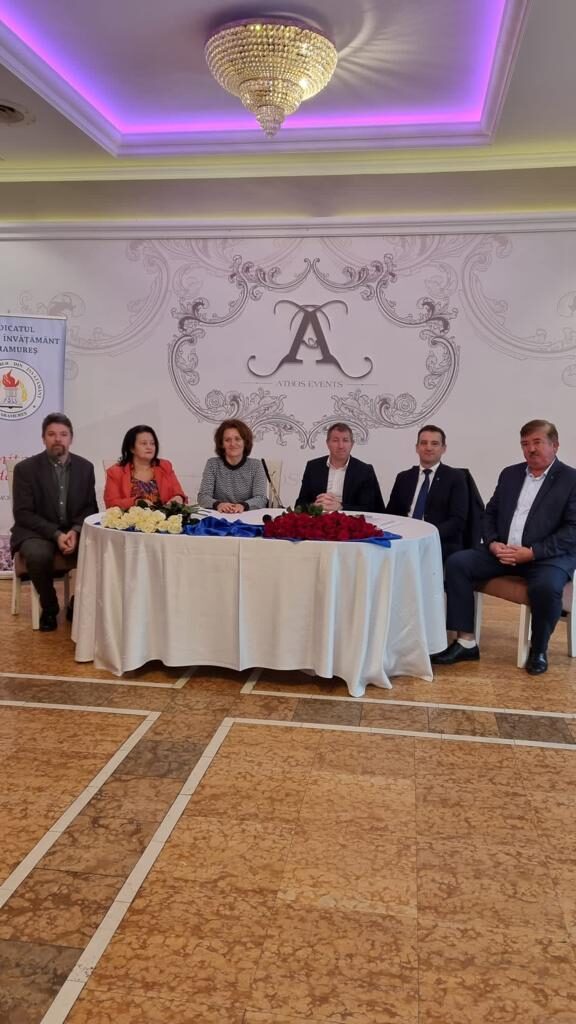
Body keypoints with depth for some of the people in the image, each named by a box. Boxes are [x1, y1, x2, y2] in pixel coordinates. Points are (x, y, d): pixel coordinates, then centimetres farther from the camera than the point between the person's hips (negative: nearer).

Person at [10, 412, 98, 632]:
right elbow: (23, 514, -10)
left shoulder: (85, 467, 4)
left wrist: (76, 531, -17)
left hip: (75, 531, 2)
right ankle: (49, 608, -7)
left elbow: (90, 508, 4)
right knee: (39, 555, -35)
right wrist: (56, 534, -23)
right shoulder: (25, 468, -5)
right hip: (37, 532, -2)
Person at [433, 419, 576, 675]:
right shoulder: (510, 474, 15)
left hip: (548, 555, -5)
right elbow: (490, 513, 16)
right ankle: (466, 643, -12)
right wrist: (493, 543, -5)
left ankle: (539, 649, -6)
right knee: (457, 562, -15)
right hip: (503, 552, 5)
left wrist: (531, 552, -20)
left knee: (547, 587, -36)